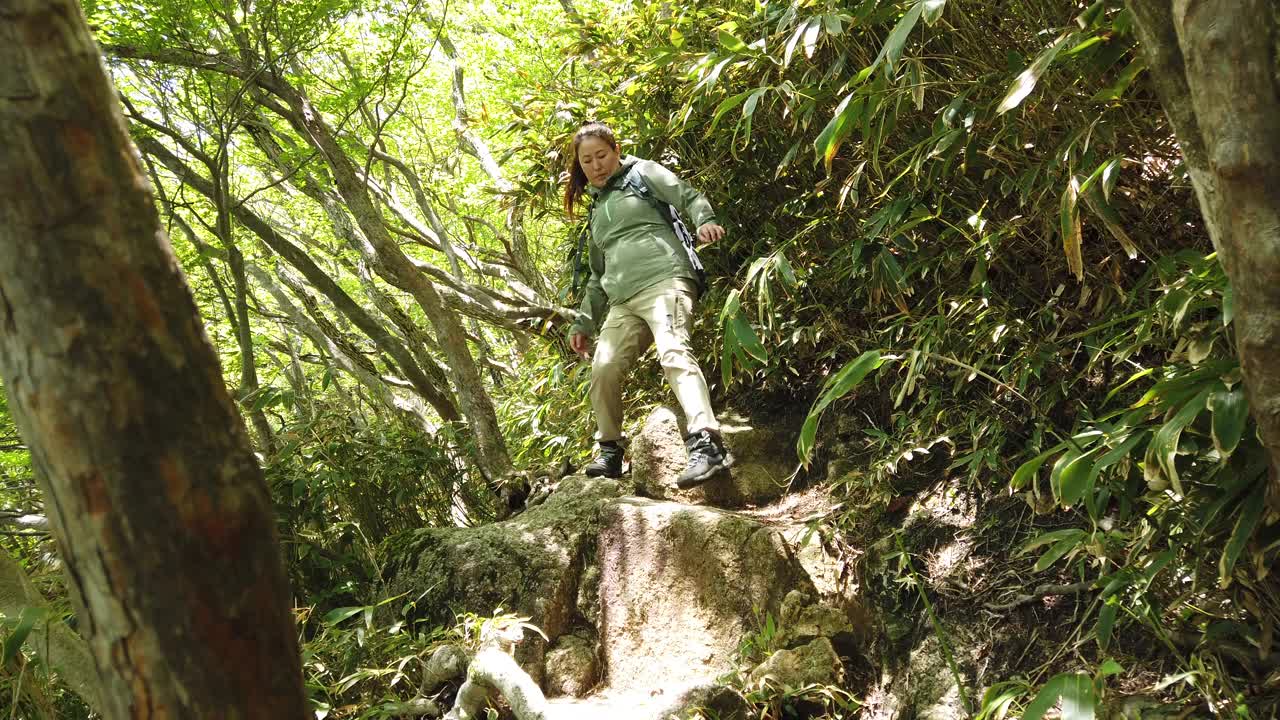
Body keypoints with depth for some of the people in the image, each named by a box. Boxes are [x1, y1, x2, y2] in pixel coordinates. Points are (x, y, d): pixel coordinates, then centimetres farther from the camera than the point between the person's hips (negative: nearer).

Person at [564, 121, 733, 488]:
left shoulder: (642, 173, 14)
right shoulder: (597, 209, 31)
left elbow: (690, 197, 2)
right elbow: (598, 276, 33)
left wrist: (704, 221, -21)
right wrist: (583, 323, 27)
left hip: (664, 281, -6)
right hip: (623, 302, 7)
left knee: (673, 354, -28)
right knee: (603, 369, -8)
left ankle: (706, 444, -43)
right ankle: (610, 452, 9)